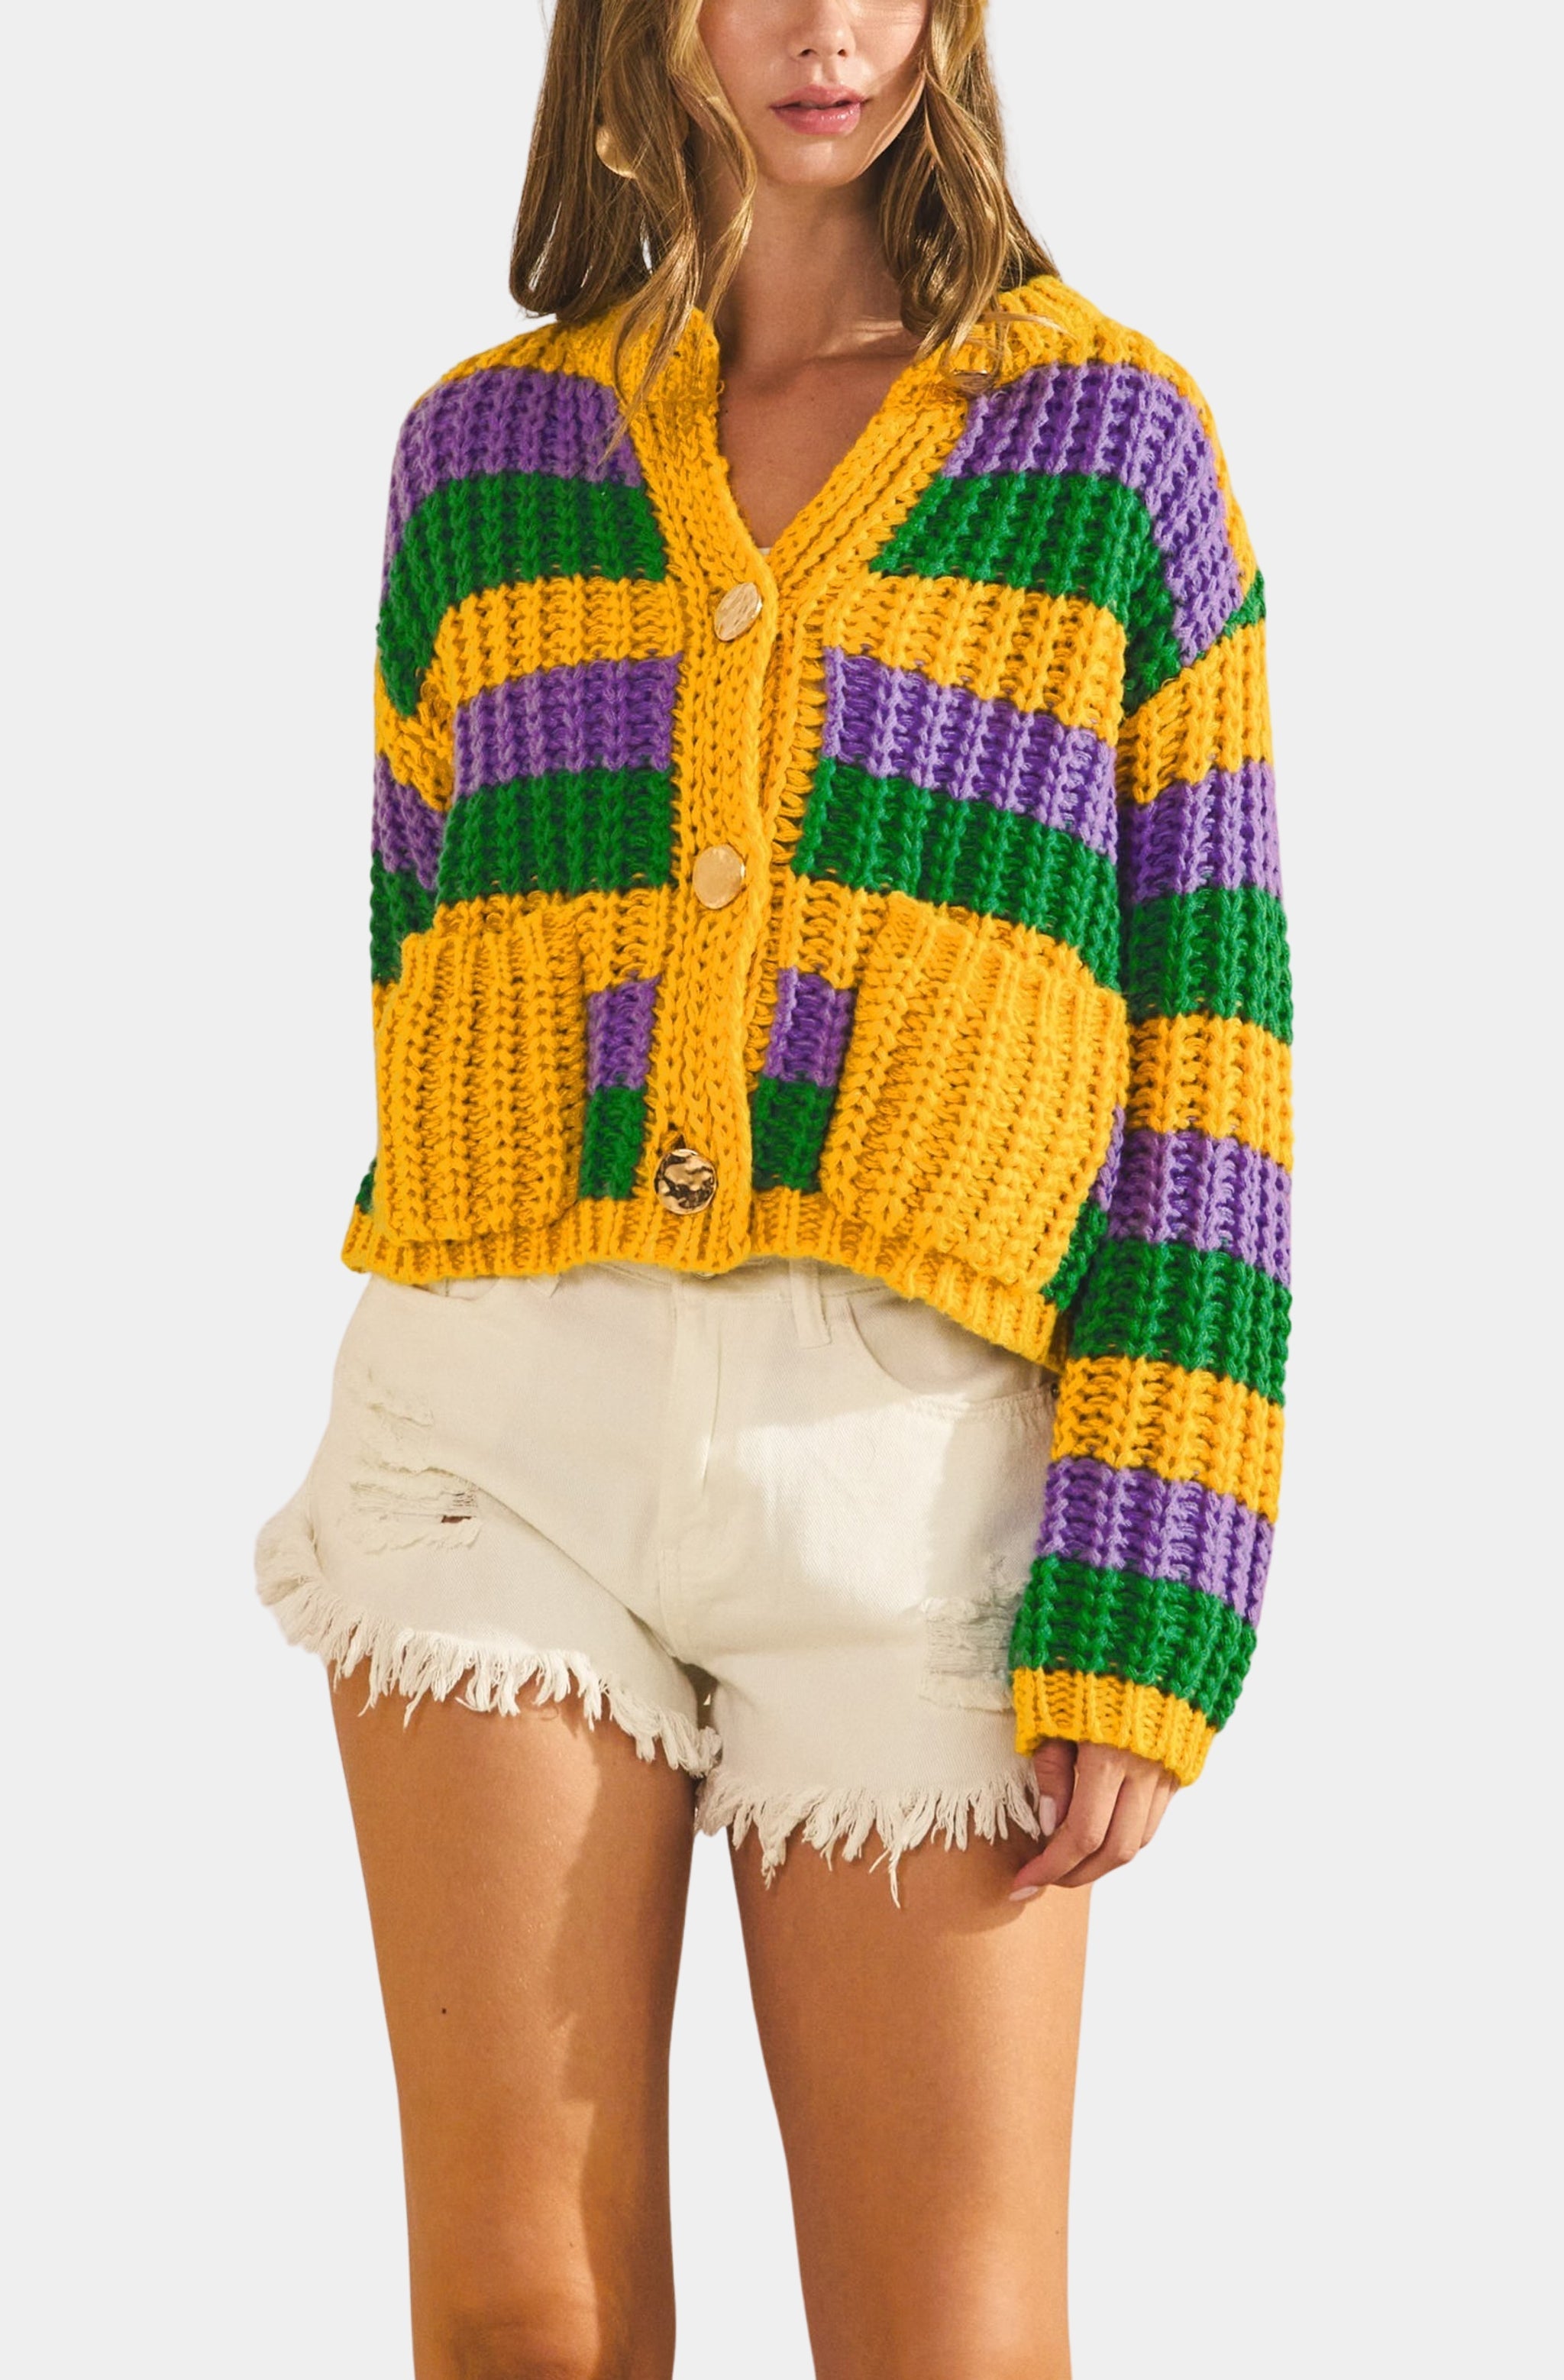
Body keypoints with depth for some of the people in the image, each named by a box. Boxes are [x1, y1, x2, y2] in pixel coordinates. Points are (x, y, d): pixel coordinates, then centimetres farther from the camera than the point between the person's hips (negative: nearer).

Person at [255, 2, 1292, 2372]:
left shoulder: (1117, 442, 5)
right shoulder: (481, 457, 13)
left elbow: (1208, 1049, 0)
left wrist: (1144, 1628, -7)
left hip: (920, 1459, -2)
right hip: (505, 1439, 2)